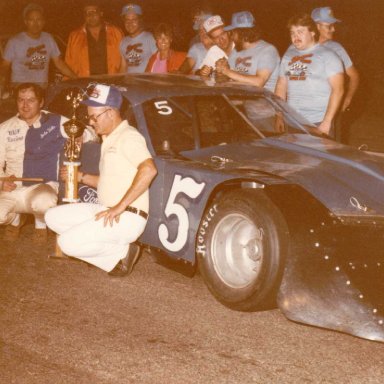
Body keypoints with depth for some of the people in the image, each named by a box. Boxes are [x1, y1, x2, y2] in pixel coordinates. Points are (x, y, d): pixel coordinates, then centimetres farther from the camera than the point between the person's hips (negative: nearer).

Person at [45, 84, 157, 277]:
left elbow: (149, 169, -29)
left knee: (68, 243, -22)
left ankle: (122, 252, -2)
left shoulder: (128, 136, -12)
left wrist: (120, 207, -26)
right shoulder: (109, 140, 19)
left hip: (127, 217, -10)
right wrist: (82, 177, 14)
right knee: (53, 217, 3)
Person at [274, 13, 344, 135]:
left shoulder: (327, 56, -2)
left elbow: (338, 89, -8)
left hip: (318, 124, -5)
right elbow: (281, 86, 18)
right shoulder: (288, 55, 15)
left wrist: (327, 121, -16)